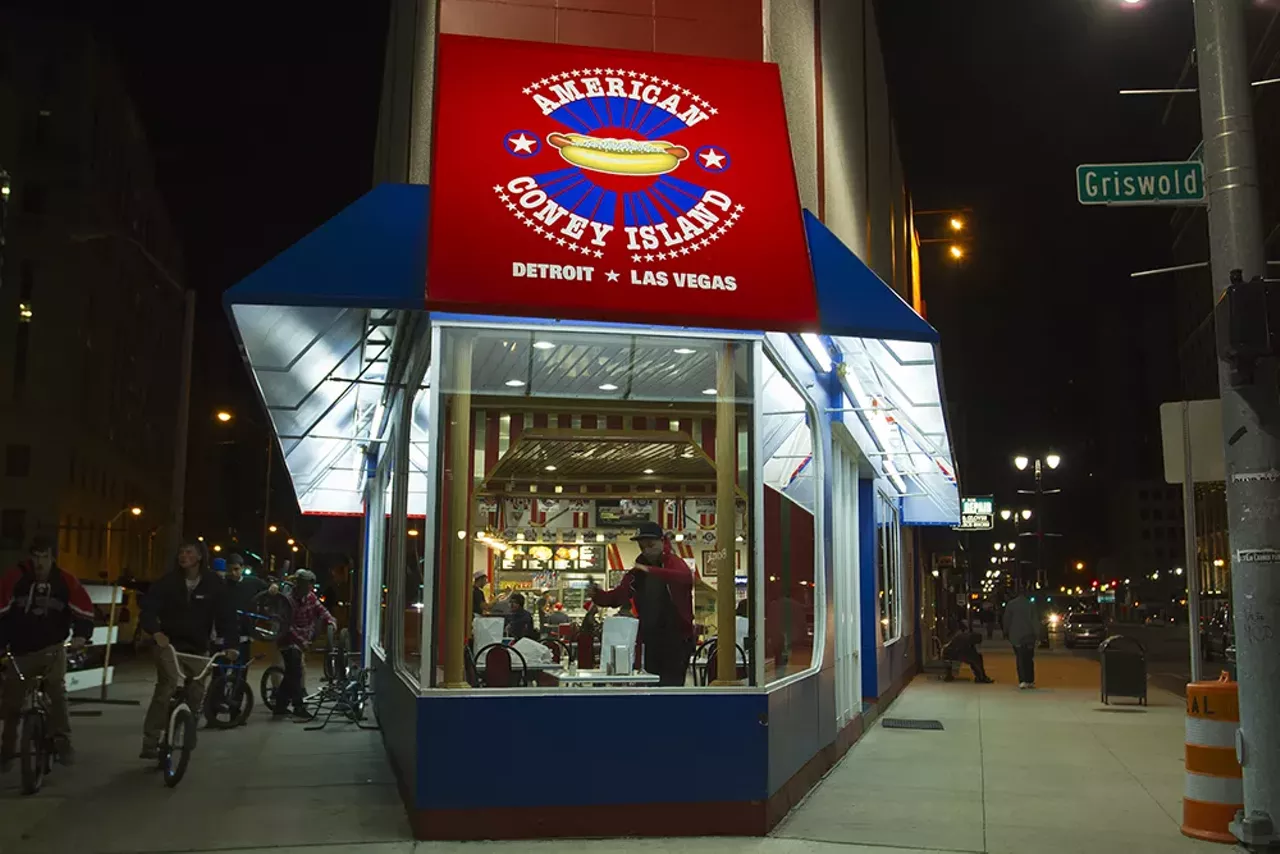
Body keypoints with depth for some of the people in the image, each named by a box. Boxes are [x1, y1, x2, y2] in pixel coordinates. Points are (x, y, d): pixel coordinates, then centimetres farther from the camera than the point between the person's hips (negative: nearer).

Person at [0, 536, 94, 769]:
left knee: (57, 690, -20)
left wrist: (80, 635, -19)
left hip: (53, 647, -1)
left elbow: (85, 610, -3)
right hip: (20, 651, 1)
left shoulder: (65, 580, -6)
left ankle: (63, 742, -15)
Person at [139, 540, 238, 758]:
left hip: (198, 648, 2)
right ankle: (150, 742, -20)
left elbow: (226, 614, -8)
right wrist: (155, 631, -28)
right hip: (169, 644, -2)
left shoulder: (214, 584, -5)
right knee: (167, 688, -21)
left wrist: (230, 644, -20)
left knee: (196, 693, 8)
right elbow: (148, 605, -9)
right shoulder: (169, 581, -5)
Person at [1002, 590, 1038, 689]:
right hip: (1029, 636, 1)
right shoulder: (1031, 605, -1)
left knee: (1020, 658, -1)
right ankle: (1030, 681, 14)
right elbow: (1035, 621, -2)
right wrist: (1037, 635, 0)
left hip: (1016, 636, -1)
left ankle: (1022, 681, -14)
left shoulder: (1011, 604, -1)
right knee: (1029, 658, 12)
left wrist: (1006, 633, 11)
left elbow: (1006, 620, 2)